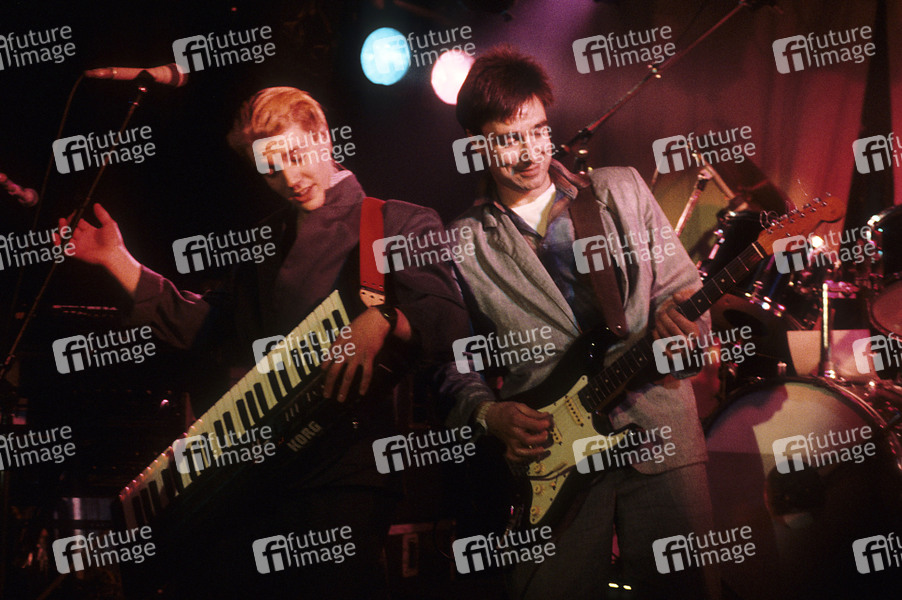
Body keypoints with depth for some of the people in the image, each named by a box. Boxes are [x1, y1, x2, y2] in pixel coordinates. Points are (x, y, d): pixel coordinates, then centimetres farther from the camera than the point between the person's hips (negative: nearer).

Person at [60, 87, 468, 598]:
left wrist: (382, 321, -31)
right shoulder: (266, 244, 25)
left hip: (345, 470, -6)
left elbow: (448, 320, -10)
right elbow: (200, 324, 25)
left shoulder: (399, 224, 4)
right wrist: (116, 259, 21)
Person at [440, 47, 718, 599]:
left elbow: (684, 289, 10)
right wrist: (490, 414, -10)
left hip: (659, 429, 1)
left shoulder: (622, 191, 10)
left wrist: (682, 324, -12)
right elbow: (457, 368, 9)